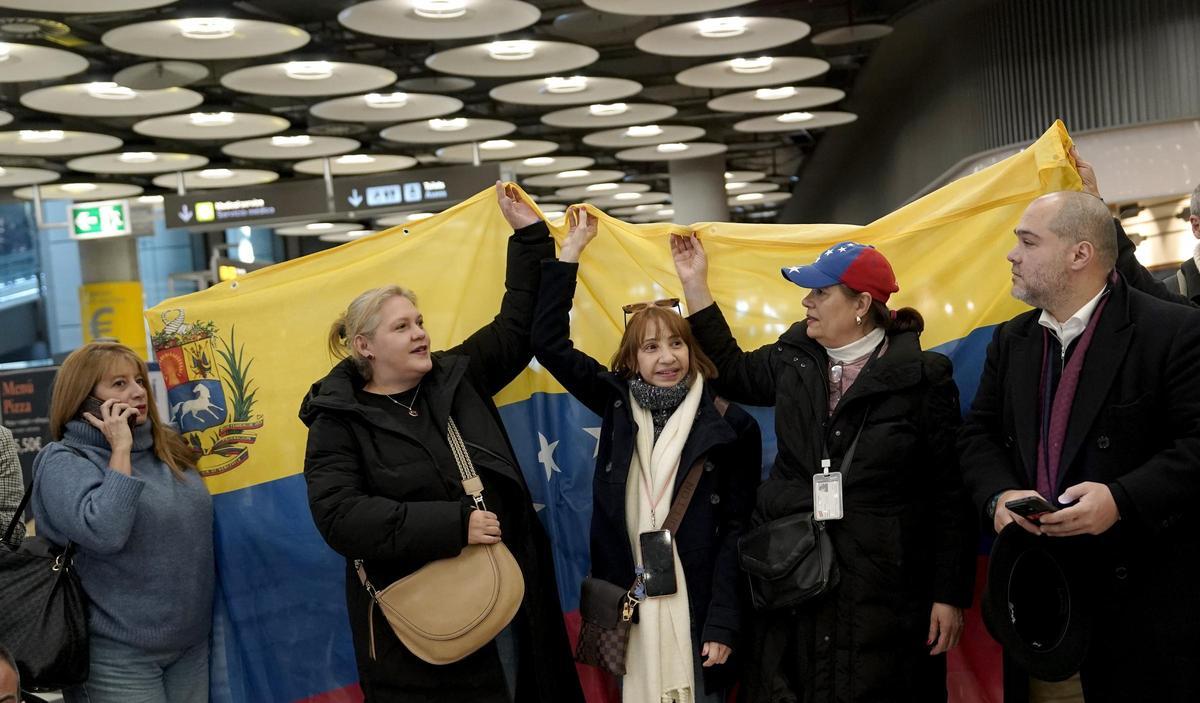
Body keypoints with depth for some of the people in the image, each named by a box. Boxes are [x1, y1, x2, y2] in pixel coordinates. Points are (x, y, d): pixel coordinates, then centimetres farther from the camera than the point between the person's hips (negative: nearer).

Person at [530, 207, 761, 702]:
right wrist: (570, 251, -2)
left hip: (695, 607, -3)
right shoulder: (617, 404, 3)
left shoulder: (729, 424, -6)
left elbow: (736, 528, -6)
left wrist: (723, 624, -10)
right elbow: (549, 343, 1)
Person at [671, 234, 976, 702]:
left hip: (882, 588, -4)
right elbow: (733, 372, 24)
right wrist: (695, 285, 18)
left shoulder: (921, 378, -7)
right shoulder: (794, 358, 5)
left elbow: (948, 493, -6)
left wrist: (950, 593, -6)